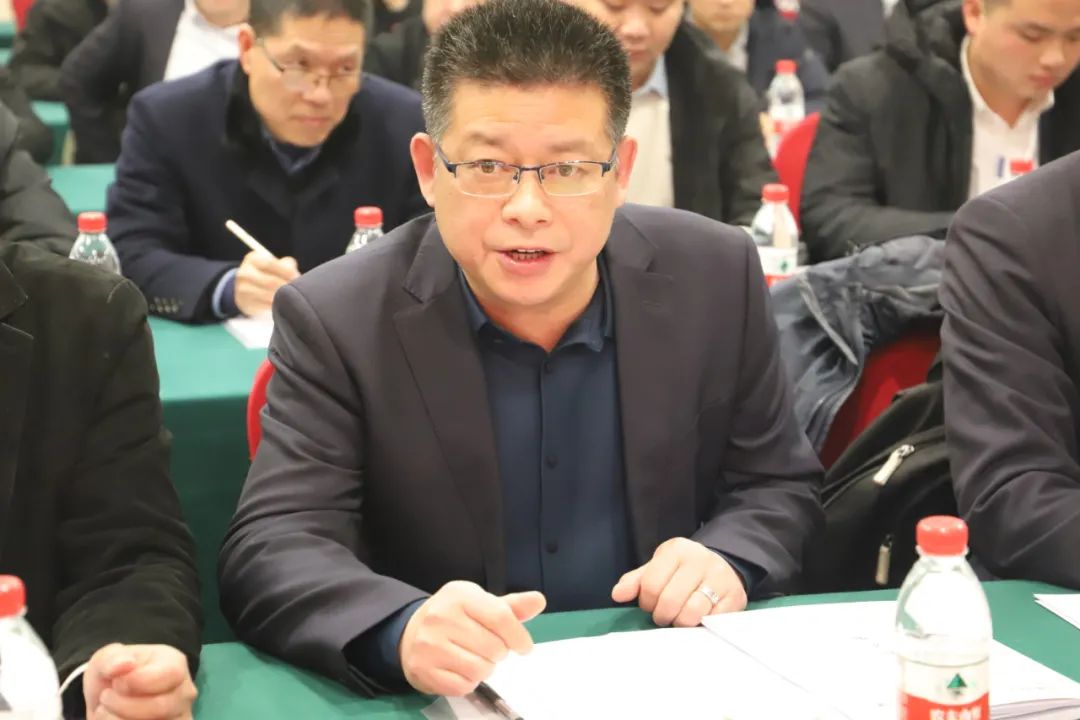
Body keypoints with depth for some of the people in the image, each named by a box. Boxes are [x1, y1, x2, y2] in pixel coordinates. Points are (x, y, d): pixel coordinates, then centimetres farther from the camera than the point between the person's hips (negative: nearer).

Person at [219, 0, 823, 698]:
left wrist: (728, 562, -17)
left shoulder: (717, 277, -4)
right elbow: (271, 549, -17)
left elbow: (780, 486, 6)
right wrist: (401, 633, -37)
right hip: (443, 696, -1)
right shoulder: (337, 321, -11)